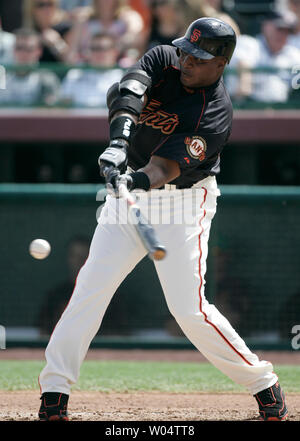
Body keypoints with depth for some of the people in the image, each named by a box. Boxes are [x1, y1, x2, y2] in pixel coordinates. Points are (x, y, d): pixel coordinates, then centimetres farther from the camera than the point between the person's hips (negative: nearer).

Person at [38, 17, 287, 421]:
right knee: (90, 289, -5)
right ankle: (54, 392, 0)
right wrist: (120, 139, -46)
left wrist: (138, 180, -51)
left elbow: (165, 168, -29)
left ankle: (264, 385, 5)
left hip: (183, 204, -5)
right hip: (129, 196, 5)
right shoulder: (163, 59, -6)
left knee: (190, 310, -11)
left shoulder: (216, 114, -20)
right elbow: (127, 91, -27)